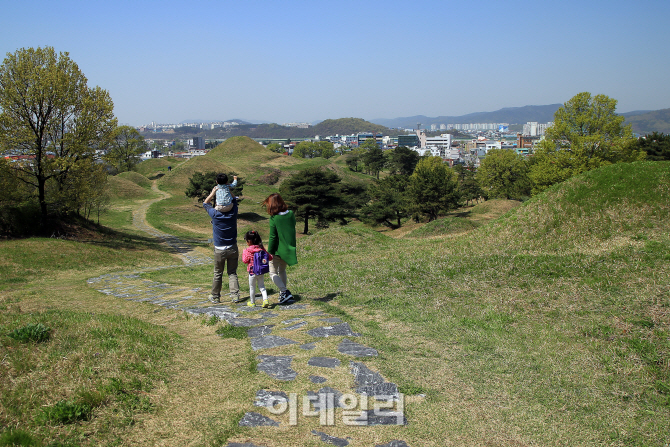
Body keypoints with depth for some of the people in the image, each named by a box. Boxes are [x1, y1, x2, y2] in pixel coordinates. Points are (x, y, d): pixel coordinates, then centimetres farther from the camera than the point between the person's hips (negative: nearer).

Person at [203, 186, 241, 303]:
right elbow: (234, 200, 12)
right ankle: (235, 295, -1)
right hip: (232, 248, 2)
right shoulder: (233, 213, -8)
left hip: (219, 250, -2)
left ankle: (215, 297, 18)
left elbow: (205, 204, 5)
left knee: (218, 274, 9)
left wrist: (214, 192, 3)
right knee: (232, 273, 7)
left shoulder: (215, 215, -14)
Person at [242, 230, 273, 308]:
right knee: (262, 286, 13)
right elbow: (269, 257, 3)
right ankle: (265, 299, -6)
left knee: (252, 287, 11)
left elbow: (245, 261, -12)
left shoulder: (248, 250, -15)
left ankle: (252, 302, 23)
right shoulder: (262, 248, -1)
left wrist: (244, 253, 0)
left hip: (252, 271, -4)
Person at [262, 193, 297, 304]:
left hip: (278, 250, -6)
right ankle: (283, 294, 30)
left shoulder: (274, 218, -18)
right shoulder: (291, 214, -1)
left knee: (273, 273, 6)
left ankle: (285, 292, -9)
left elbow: (272, 237, -15)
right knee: (282, 271, 24)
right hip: (289, 249, 6)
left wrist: (269, 252, -9)